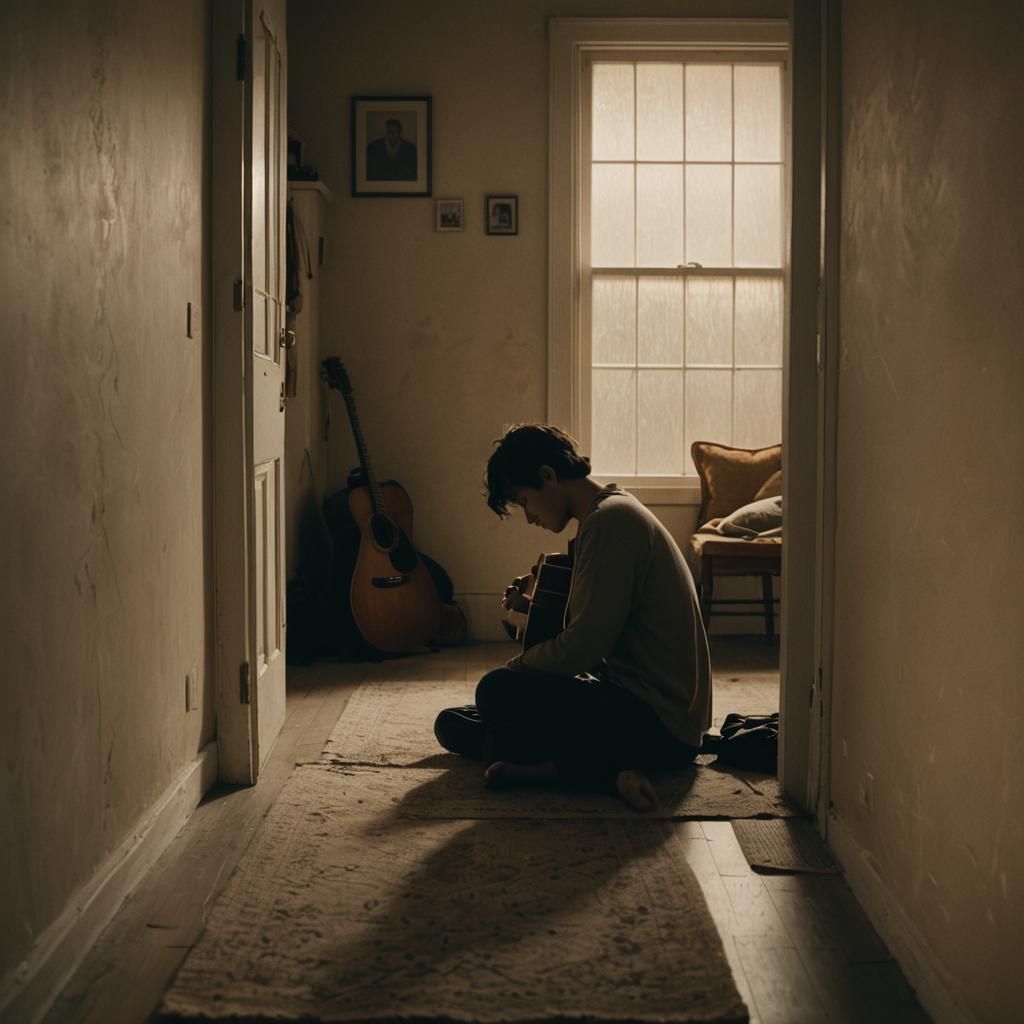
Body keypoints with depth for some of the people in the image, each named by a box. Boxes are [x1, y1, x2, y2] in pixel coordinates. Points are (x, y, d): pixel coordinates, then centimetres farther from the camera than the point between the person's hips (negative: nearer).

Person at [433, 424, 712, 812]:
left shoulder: (610, 520, -16)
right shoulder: (612, 512, 17)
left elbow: (584, 646, -21)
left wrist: (515, 667, -5)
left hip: (661, 725, -11)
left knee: (498, 691, -28)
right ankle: (612, 768, -5)